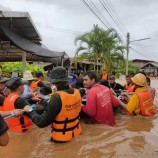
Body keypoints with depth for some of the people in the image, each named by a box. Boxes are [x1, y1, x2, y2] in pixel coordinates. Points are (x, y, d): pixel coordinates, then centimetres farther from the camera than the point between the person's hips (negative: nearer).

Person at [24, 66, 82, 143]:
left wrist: (30, 111, -7)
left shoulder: (57, 98, -27)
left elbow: (42, 123, -23)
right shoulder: (77, 92, -9)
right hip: (76, 132, 6)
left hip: (63, 137, -6)